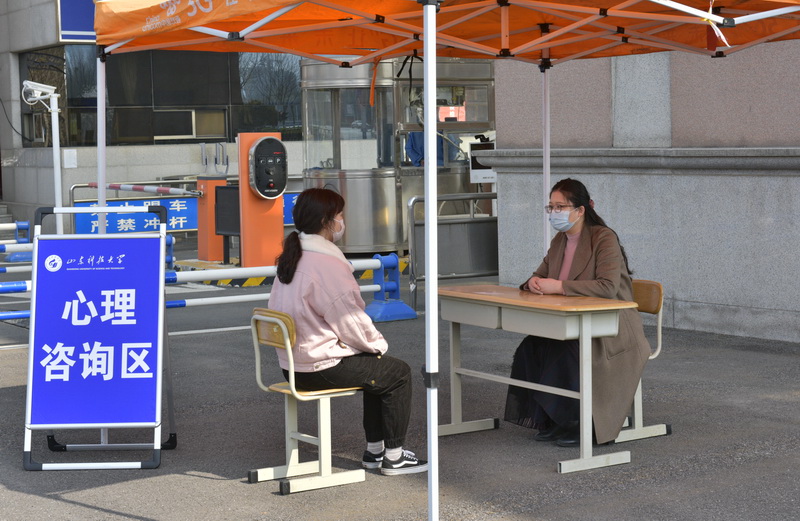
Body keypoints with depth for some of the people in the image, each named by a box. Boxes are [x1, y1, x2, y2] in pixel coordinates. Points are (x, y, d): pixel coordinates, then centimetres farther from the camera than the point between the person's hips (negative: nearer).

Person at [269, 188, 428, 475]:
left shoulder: (292, 257, 9)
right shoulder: (325, 263, -23)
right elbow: (349, 321, -20)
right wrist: (378, 343, 1)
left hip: (294, 363, 10)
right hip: (322, 368, -10)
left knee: (377, 367, 26)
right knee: (398, 372, 4)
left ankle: (374, 449, 31)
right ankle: (393, 457, 11)